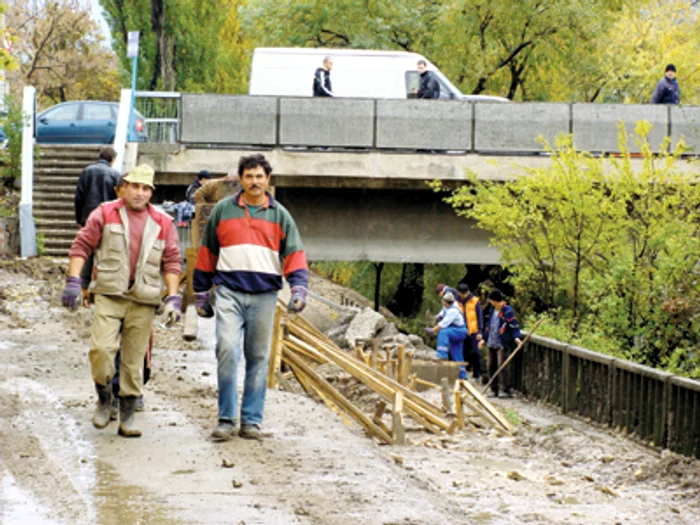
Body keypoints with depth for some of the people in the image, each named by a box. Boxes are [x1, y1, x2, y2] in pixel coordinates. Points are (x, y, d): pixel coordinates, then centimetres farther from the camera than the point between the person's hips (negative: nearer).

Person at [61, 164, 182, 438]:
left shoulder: (162, 224, 11)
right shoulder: (105, 214, 5)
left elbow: (171, 261, 11)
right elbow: (81, 246, 5)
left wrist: (173, 298, 2)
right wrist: (73, 280, -6)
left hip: (143, 301, 2)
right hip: (109, 294, -2)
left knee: (134, 360, 3)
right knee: (101, 348, -17)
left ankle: (127, 416, 12)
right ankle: (104, 400, 6)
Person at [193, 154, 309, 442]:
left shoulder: (280, 215, 10)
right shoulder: (222, 210, 9)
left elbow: (294, 255, 7)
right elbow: (207, 253, 14)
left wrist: (299, 291, -8)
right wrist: (201, 295, 13)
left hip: (264, 295, 1)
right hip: (229, 291, -1)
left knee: (258, 358, 5)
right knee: (227, 350, -15)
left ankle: (252, 421, 11)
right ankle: (226, 419, -8)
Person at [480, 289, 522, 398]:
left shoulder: (507, 311, -10)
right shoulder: (491, 310, 15)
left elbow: (514, 325, -12)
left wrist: (516, 337, -25)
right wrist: (484, 339, 26)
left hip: (503, 344, -8)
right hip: (492, 344, 8)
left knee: (502, 366, -15)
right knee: (491, 366, 8)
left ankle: (506, 390, -11)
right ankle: (494, 390, 17)